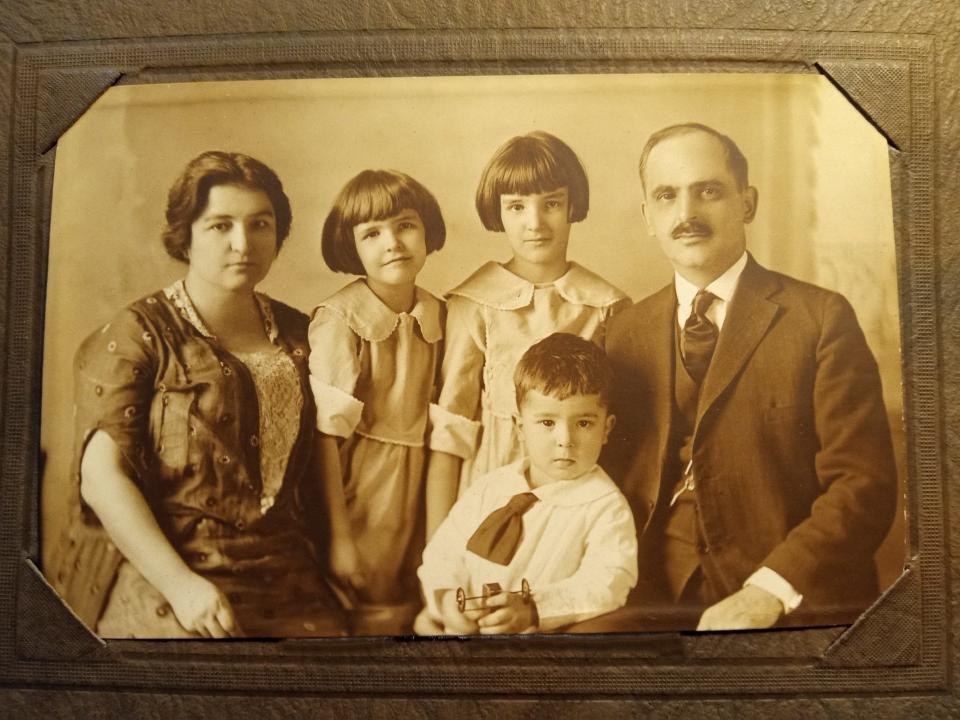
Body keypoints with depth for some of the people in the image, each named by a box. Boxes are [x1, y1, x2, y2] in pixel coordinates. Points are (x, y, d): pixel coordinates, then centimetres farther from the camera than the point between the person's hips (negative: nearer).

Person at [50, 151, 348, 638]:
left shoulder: (298, 335, 11)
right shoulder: (136, 335, -2)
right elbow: (101, 475, -9)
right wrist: (181, 584, -18)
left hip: (284, 582, 4)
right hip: (155, 575, -3)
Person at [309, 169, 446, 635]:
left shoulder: (439, 317, -1)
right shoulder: (339, 320, -15)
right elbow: (326, 431, -15)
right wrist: (337, 535, -12)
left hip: (421, 483, 5)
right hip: (361, 487, -4)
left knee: (417, 613, 17)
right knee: (369, 618, 10)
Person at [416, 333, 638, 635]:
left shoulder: (605, 505, -4)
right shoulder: (490, 488, 10)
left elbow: (608, 580, -14)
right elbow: (446, 549, 11)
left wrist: (534, 609, -24)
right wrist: (446, 596, -9)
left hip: (539, 633, -3)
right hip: (462, 628, 3)